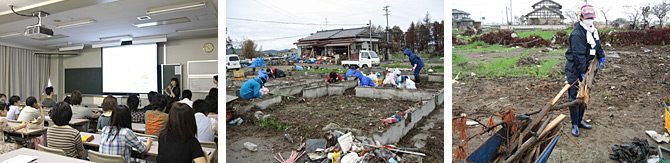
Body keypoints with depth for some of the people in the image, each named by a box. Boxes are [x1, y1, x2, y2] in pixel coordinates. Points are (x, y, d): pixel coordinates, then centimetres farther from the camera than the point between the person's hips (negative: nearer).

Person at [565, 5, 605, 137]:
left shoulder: (593, 30, 8)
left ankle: (580, 121, 28)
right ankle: (575, 125, 4)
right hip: (574, 70, -9)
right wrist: (582, 72, -25)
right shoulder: (577, 34, -22)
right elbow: (579, 55, -25)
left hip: (586, 68, 9)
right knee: (575, 97, -4)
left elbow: (597, 45, 23)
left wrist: (601, 57, 8)